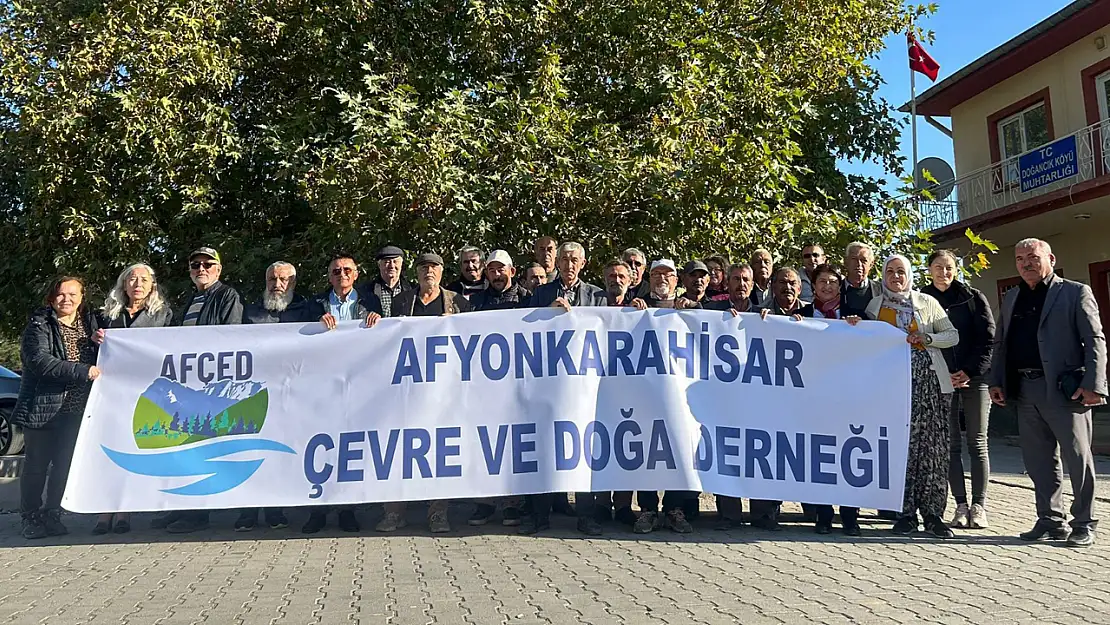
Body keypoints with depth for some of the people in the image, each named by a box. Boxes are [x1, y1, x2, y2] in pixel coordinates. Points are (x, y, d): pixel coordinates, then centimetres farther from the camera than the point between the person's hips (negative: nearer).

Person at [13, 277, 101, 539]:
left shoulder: (91, 322, 7)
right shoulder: (39, 324, -6)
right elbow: (40, 360, -20)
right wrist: (83, 371, -27)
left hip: (76, 409, 4)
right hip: (43, 406, -4)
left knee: (65, 464, 8)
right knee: (36, 464, 5)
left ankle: (52, 515, 20)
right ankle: (31, 517, 18)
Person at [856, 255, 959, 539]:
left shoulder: (927, 302, 11)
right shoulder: (874, 305, 14)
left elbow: (952, 335, 11)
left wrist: (927, 338, -6)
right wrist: (856, 327, 2)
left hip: (928, 380, -1)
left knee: (932, 445, -5)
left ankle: (933, 514, 0)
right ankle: (906, 512, 5)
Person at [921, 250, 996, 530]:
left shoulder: (973, 298, 5)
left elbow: (988, 338, 0)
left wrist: (970, 371, -11)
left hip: (974, 378, -1)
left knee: (977, 442, 0)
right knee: (950, 444, 1)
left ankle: (979, 506, 3)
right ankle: (961, 505, 6)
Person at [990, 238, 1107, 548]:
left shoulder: (1076, 292, 1)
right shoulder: (1011, 298, 17)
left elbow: (1095, 342, -6)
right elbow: (1001, 343, 17)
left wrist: (1093, 385, -16)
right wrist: (996, 381, 7)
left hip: (1066, 390, -5)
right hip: (1025, 390, 6)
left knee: (1078, 458, 2)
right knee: (1038, 461, 10)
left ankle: (1083, 525, 13)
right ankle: (1051, 521, 20)